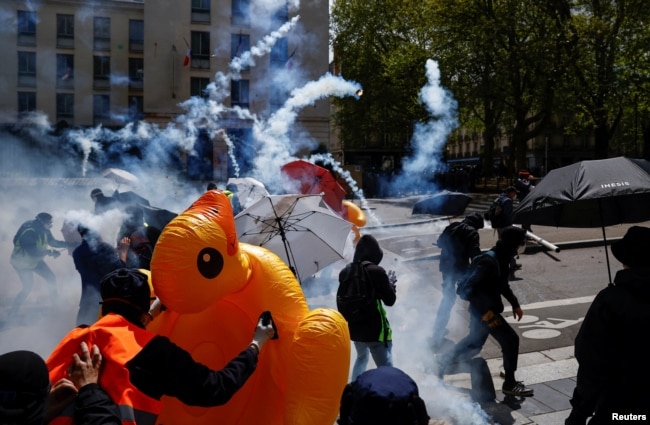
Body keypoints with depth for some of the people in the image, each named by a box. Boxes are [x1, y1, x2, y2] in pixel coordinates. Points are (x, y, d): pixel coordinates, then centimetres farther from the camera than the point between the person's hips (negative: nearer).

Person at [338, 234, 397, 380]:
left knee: (361, 357, 29)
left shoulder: (345, 272, 1)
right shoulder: (376, 271, -18)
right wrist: (390, 282, 8)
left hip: (353, 326, 7)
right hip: (375, 328, -7)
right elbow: (390, 300, -10)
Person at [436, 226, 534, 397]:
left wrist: (515, 304, 18)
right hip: (484, 308, -10)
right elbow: (473, 287, -30)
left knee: (475, 341, 22)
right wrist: (488, 314, -29)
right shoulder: (491, 260, -28)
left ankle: (444, 361, 36)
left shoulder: (502, 257, 2)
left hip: (485, 307, 10)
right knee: (511, 340, -4)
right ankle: (510, 384, 11)